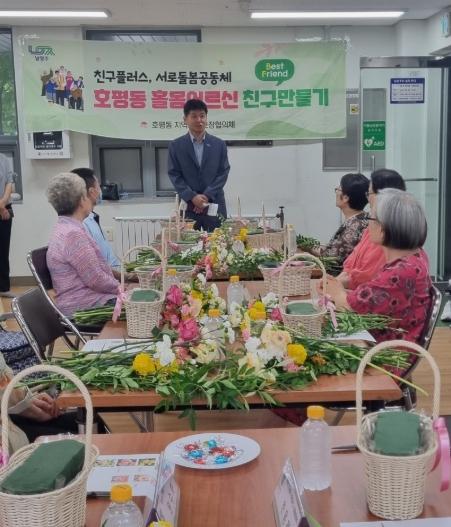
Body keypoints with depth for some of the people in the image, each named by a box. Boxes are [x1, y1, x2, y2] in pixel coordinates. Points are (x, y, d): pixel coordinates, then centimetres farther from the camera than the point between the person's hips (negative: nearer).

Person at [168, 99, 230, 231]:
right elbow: (174, 174, 0)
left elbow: (223, 172, 3)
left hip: (214, 205, 1)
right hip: (188, 206, -1)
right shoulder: (176, 146, 5)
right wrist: (192, 197, -12)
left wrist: (207, 195, -9)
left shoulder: (219, 144, 8)